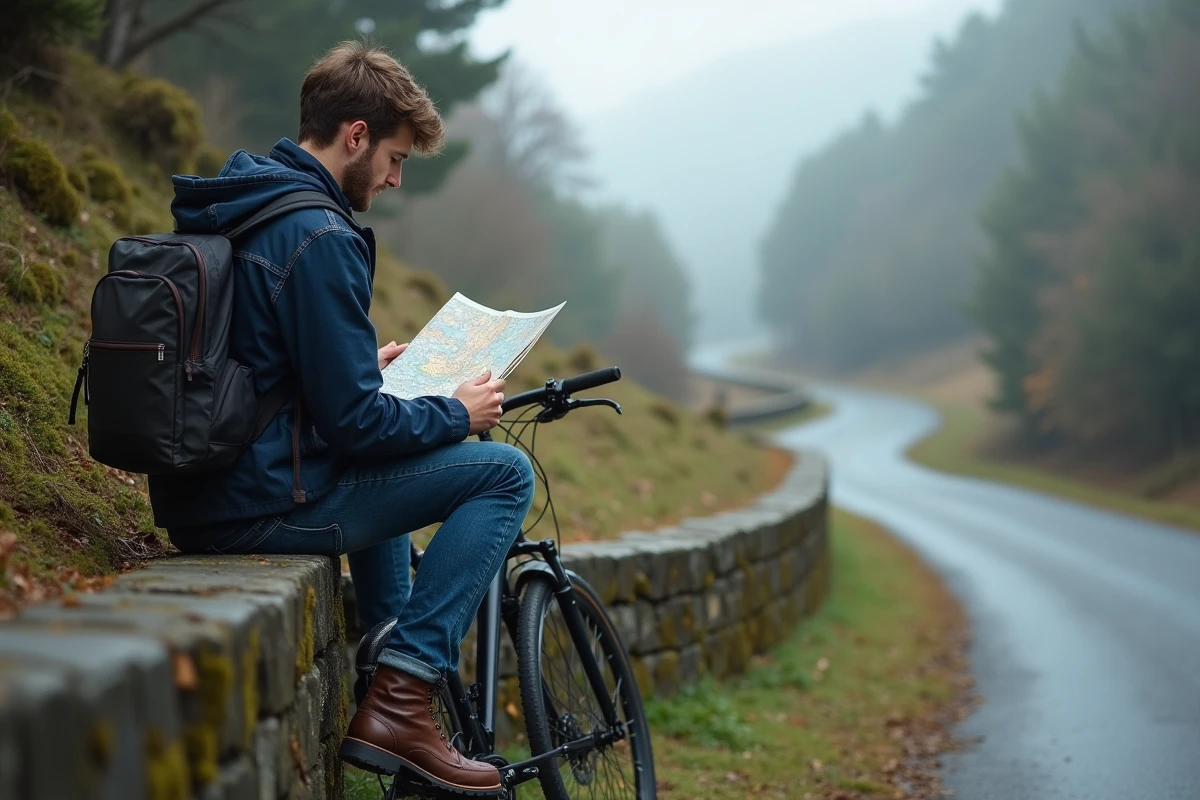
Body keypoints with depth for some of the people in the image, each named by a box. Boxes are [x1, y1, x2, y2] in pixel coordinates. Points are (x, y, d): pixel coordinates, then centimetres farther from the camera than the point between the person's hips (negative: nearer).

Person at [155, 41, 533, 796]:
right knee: (506, 472, -7)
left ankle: (393, 672, 36)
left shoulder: (224, 212, 12)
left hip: (198, 498, 10)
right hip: (265, 506, -10)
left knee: (383, 467, 36)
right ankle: (398, 703, -9)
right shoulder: (320, 238, -18)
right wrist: (456, 413, -3)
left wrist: (364, 362, 24)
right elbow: (354, 422, -19)